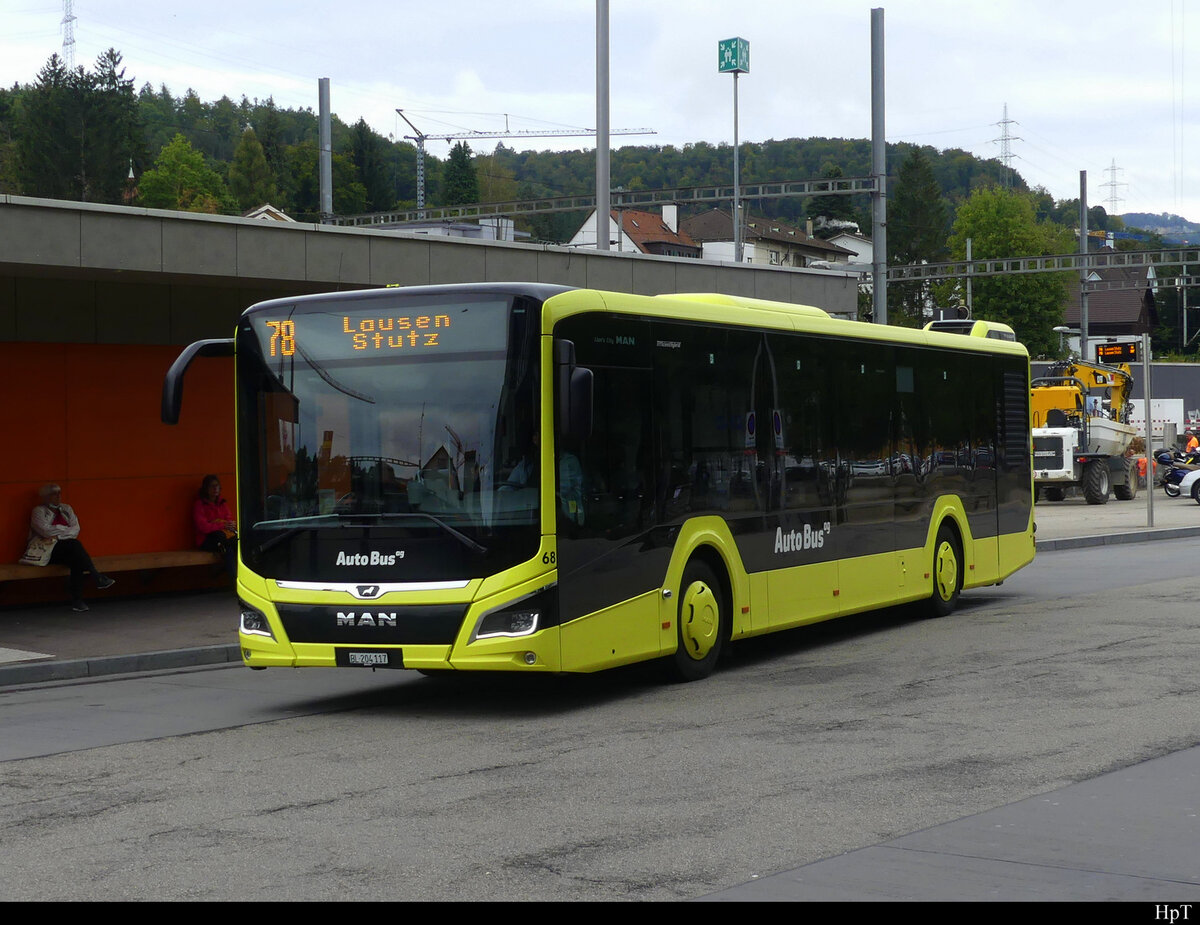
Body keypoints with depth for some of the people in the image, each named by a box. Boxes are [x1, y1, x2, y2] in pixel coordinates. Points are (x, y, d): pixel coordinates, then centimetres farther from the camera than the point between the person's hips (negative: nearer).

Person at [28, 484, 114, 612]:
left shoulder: (66, 509, 18)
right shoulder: (39, 511, 3)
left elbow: (76, 529, 5)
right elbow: (46, 531, -13)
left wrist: (58, 535, -11)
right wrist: (67, 530, -2)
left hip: (68, 549, 5)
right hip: (48, 551, -5)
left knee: (76, 560, -30)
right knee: (74, 545, -32)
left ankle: (77, 601, -33)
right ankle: (98, 578, -36)